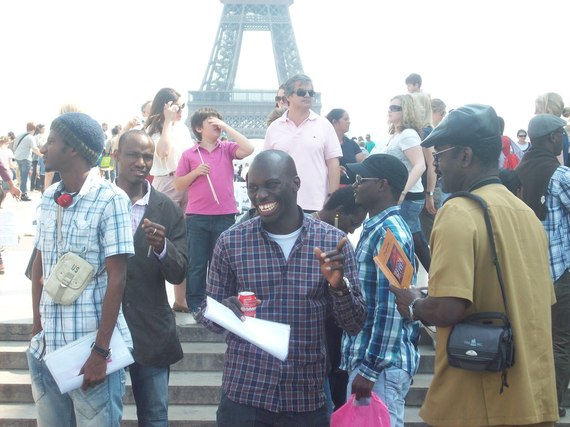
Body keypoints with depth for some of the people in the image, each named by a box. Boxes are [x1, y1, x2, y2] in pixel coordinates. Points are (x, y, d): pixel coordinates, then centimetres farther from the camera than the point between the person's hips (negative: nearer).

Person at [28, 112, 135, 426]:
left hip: (92, 347, -6)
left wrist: (101, 351, -15)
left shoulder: (110, 199, -11)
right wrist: (37, 328, 9)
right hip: (45, 348, 6)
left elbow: (116, 278, -13)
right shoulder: (48, 198, 8)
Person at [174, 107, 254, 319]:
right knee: (196, 264, 4)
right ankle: (195, 306, 11)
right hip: (197, 217, 0)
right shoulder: (189, 154, 4)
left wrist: (226, 126, -9)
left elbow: (248, 149, -14)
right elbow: (178, 185, 6)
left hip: (225, 216, 1)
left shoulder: (227, 149, 5)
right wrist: (195, 172, -11)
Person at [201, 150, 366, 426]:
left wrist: (338, 285, -18)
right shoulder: (231, 242, -2)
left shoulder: (332, 242, -3)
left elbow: (354, 325, 0)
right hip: (243, 394, 0)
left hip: (306, 397, 1)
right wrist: (227, 310, -17)